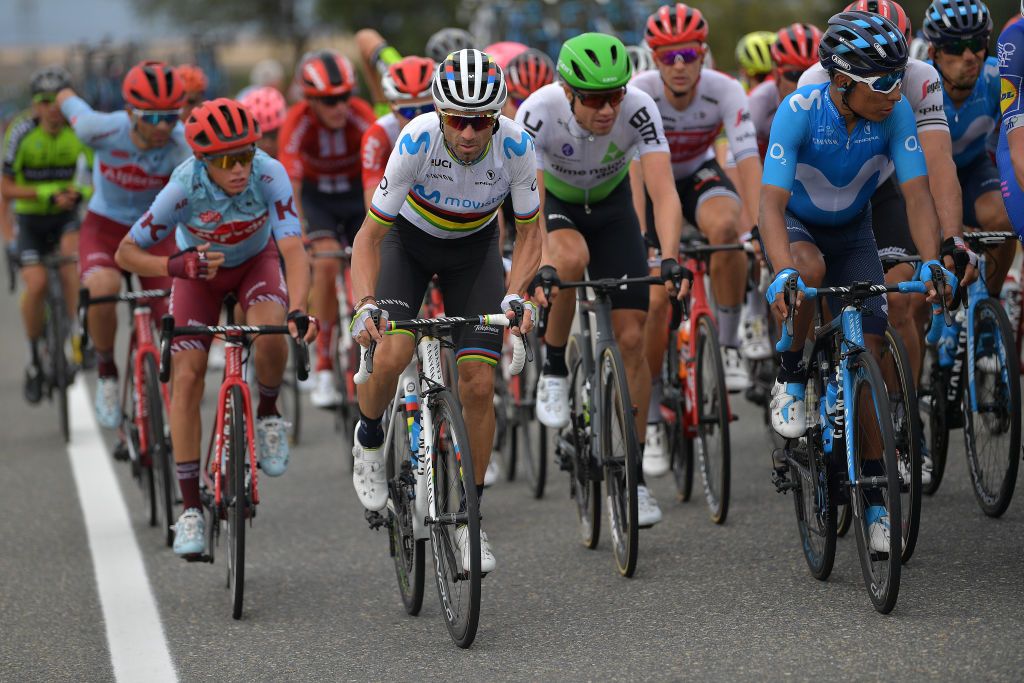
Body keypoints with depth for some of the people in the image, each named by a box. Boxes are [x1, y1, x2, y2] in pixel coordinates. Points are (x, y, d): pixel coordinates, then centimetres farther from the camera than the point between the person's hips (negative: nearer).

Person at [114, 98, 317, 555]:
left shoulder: (269, 175, -34)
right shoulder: (183, 190, -33)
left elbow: (293, 249, -39)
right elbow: (126, 252, -24)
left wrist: (298, 311, -55)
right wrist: (175, 266, -42)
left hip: (256, 262, 0)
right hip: (199, 267, 0)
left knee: (270, 333, -32)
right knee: (187, 377, -12)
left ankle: (268, 414, 1)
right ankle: (191, 508, -5)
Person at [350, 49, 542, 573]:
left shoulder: (516, 146, -29)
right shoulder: (418, 141, -33)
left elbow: (529, 232, -15)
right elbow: (370, 235, -26)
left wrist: (515, 295, -32)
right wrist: (365, 304, -41)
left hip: (474, 249, 1)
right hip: (409, 240, -1)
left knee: (479, 384, -11)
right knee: (391, 356, -25)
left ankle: (469, 518, 3)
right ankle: (369, 440, 8)